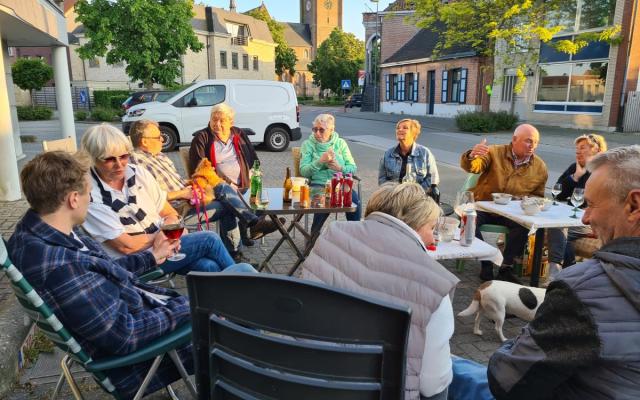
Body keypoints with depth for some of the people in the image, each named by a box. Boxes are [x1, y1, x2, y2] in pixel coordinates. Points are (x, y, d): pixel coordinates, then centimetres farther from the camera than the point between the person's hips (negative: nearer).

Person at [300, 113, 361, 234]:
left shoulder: (340, 143, 14)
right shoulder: (308, 144, 8)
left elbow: (353, 168, 9)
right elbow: (303, 171, -4)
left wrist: (340, 168, -12)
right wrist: (320, 161, -18)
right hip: (318, 184, -2)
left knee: (355, 199, -26)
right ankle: (314, 235, -13)